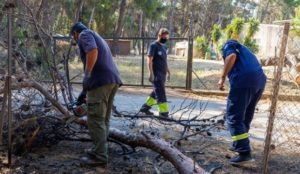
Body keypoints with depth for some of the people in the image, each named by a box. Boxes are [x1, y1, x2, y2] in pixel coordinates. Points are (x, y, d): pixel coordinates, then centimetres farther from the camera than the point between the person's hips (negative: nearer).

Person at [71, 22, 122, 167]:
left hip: (101, 81, -9)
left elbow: (92, 50, -18)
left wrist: (87, 75, -20)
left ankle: (99, 156, -3)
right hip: (113, 80, 9)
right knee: (103, 119, 15)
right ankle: (99, 150, 23)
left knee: (95, 120, -5)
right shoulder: (97, 38, 33)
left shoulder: (85, 34, 6)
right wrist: (85, 91, 38)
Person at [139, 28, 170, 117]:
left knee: (156, 93, 15)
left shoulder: (163, 47, 18)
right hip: (156, 74, -9)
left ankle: (145, 107, 27)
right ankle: (164, 112, -9)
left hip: (162, 74, 9)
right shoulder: (154, 45, -8)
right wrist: (151, 73, -21)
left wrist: (168, 71, 24)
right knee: (161, 93, -10)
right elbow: (149, 60, -14)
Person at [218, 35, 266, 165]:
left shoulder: (229, 45, 16)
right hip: (260, 80, 8)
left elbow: (232, 56, -8)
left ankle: (245, 153, -13)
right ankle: (240, 145, 33)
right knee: (246, 116, 22)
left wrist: (222, 77, -7)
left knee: (234, 117, -6)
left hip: (244, 81, -8)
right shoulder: (243, 50, 37)